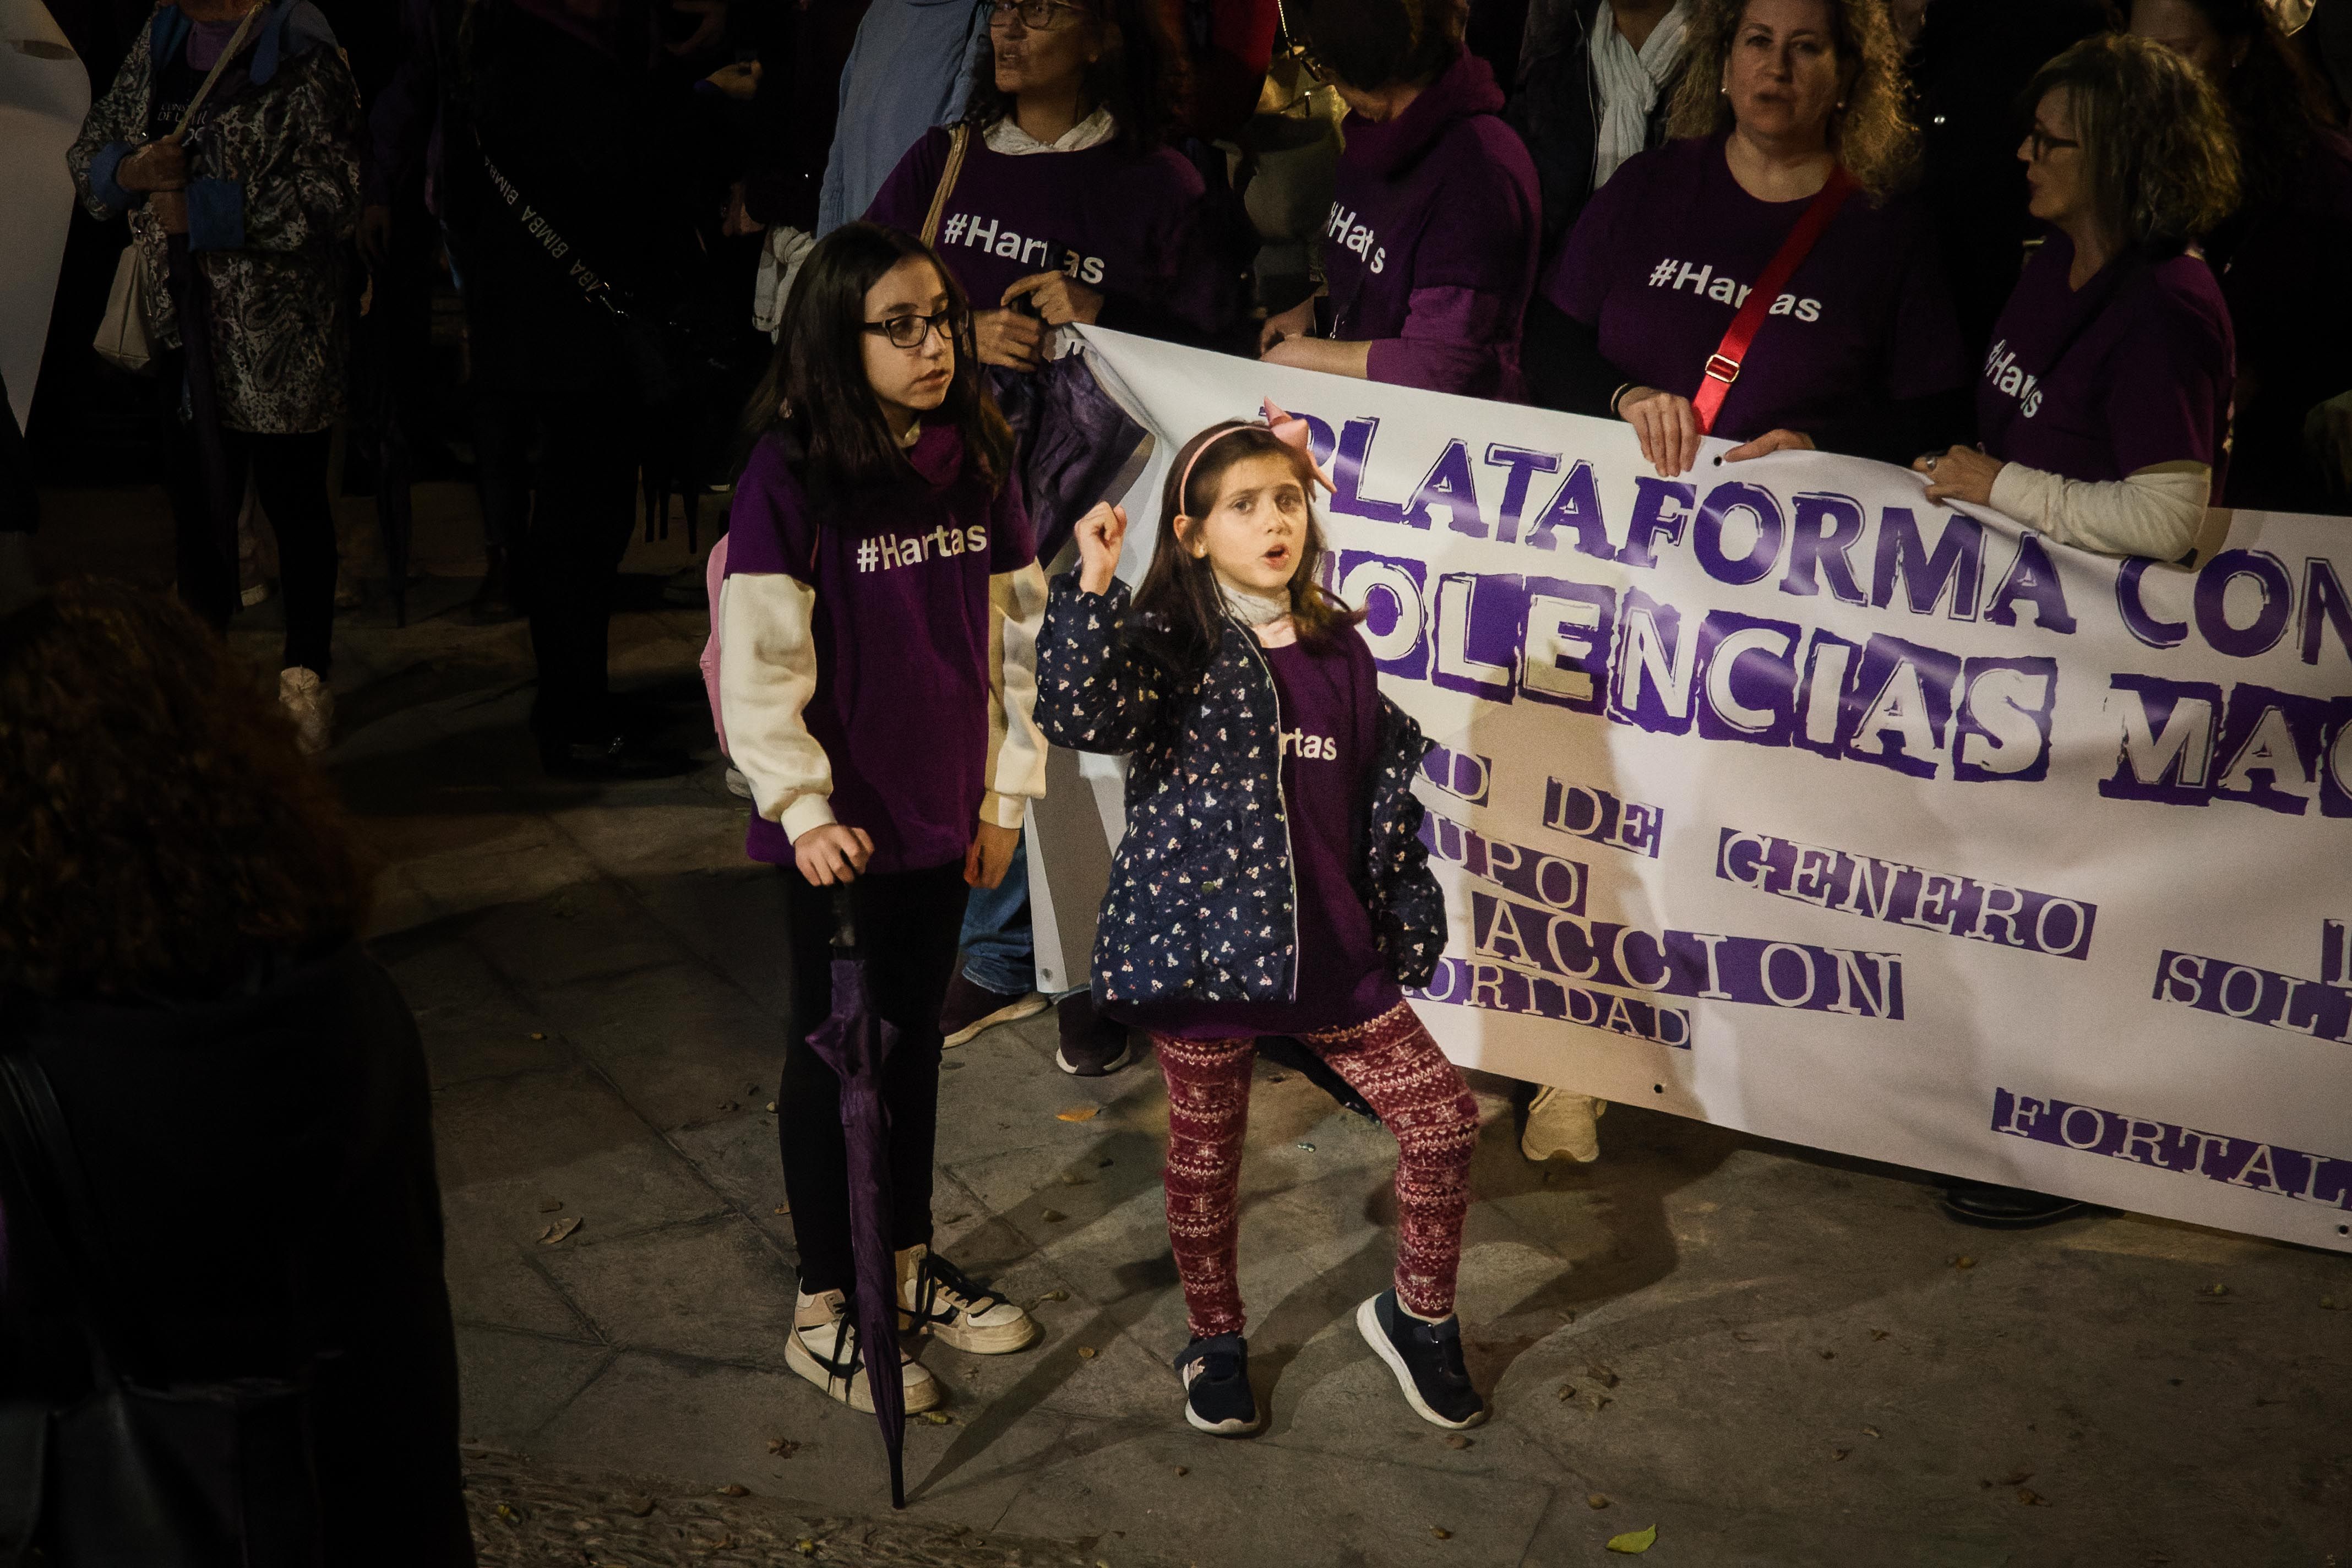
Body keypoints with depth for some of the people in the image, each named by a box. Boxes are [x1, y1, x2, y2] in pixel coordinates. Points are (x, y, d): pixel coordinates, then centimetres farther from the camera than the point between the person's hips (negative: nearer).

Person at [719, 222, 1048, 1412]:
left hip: (943, 814, 5)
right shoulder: (790, 474, -15)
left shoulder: (977, 461, 1)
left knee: (916, 1033, 18)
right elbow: (759, 659, -16)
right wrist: (802, 808, -20)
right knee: (833, 1046, 7)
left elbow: (1016, 633, 7)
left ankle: (909, 1264, 36)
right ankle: (823, 1311, 21)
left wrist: (1006, 794, 6)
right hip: (837, 825, -5)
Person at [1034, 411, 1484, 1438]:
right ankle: (1214, 1342, 35)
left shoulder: (1337, 651, 8)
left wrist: (1405, 919, 13)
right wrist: (1092, 586, -35)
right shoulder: (1172, 644, -8)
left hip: (1325, 949, 4)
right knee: (1205, 1159, 11)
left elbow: (1384, 789, 15)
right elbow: (1081, 713, -27)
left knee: (1444, 1119, 2)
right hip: (1201, 940, -4)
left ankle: (1416, 1317, 25)